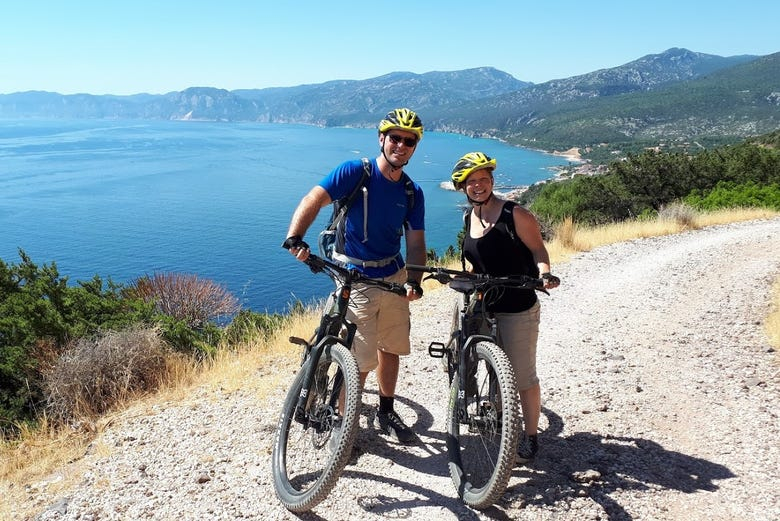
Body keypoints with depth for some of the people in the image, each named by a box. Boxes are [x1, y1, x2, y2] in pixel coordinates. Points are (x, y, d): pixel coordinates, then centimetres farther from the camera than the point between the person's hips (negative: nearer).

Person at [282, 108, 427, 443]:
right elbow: (314, 200, -24)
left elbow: (415, 241, -2)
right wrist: (295, 238, -41)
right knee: (362, 360, -4)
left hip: (394, 276, 6)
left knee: (391, 349, 17)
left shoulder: (412, 193, 2)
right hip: (356, 279, -6)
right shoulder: (355, 172, -13)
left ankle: (386, 412, 36)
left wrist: (414, 280, -20)